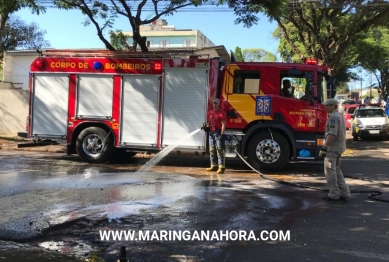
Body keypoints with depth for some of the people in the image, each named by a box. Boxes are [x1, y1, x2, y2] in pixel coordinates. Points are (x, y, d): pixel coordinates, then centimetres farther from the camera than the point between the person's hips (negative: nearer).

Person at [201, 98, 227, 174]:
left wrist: (222, 134, -21)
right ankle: (214, 166, 23)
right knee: (212, 150, 13)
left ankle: (221, 167, -10)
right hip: (211, 133, 8)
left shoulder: (221, 113, -9)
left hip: (218, 133, -8)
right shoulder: (210, 112, 14)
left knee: (220, 151, -9)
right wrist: (206, 126, 5)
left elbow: (223, 124, -14)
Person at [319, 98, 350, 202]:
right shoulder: (340, 116, 15)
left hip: (332, 148, -10)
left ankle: (334, 195, 3)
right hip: (339, 147, 10)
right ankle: (344, 193, 17)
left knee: (330, 171, -2)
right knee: (337, 170, 16)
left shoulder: (333, 117, -18)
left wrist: (324, 147, -21)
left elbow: (332, 135, -25)